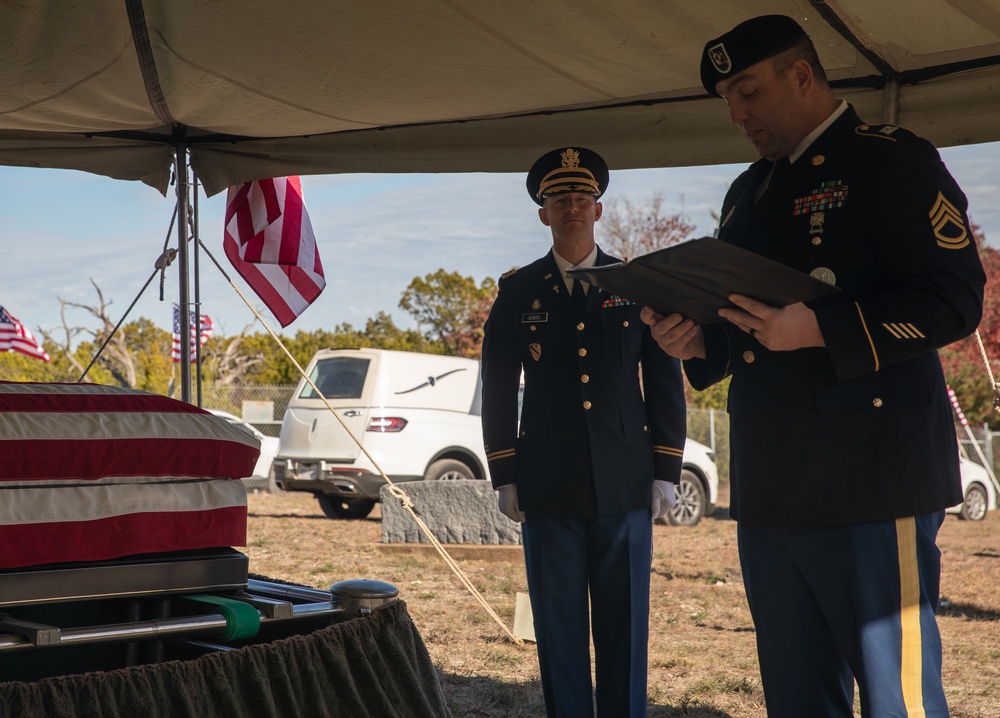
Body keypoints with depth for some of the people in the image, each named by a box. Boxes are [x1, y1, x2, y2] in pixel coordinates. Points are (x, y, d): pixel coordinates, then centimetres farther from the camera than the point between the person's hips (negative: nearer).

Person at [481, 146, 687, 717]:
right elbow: (498, 389, 8)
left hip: (625, 487, 0)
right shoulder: (518, 292, 8)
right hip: (548, 489, 0)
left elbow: (667, 384, 8)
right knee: (559, 628, 3)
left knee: (625, 628, 3)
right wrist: (504, 477, 3)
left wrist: (666, 472, 2)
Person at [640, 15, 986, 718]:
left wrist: (817, 329, -22)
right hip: (772, 491, 8)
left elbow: (955, 301, -13)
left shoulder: (893, 160, -3)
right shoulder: (748, 191, 21)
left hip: (869, 482, -8)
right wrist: (698, 342, 4)